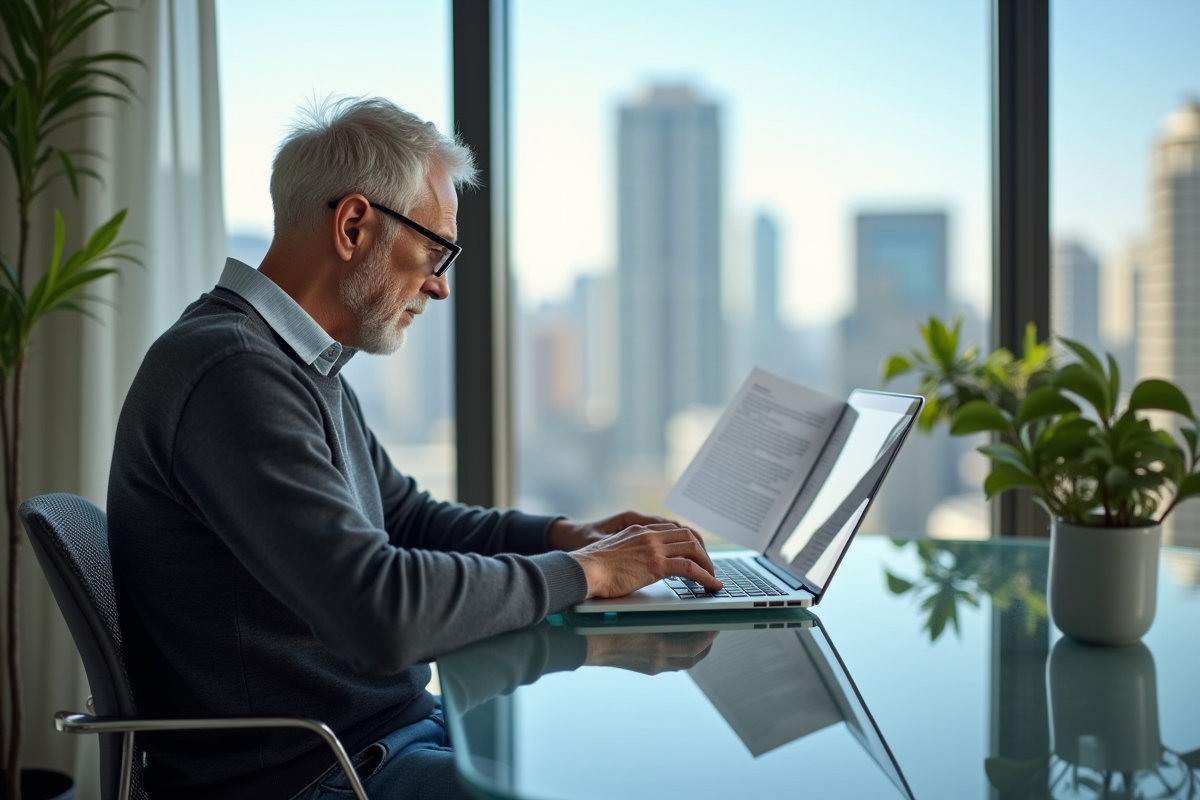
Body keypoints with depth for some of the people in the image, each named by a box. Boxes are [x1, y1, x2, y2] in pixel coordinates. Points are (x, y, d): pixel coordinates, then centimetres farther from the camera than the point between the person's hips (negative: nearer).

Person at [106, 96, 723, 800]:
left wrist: (564, 534, 6)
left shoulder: (305, 365, 12)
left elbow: (406, 517, 22)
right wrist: (584, 571, -17)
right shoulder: (233, 372, -22)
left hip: (391, 725, 10)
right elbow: (379, 608, -30)